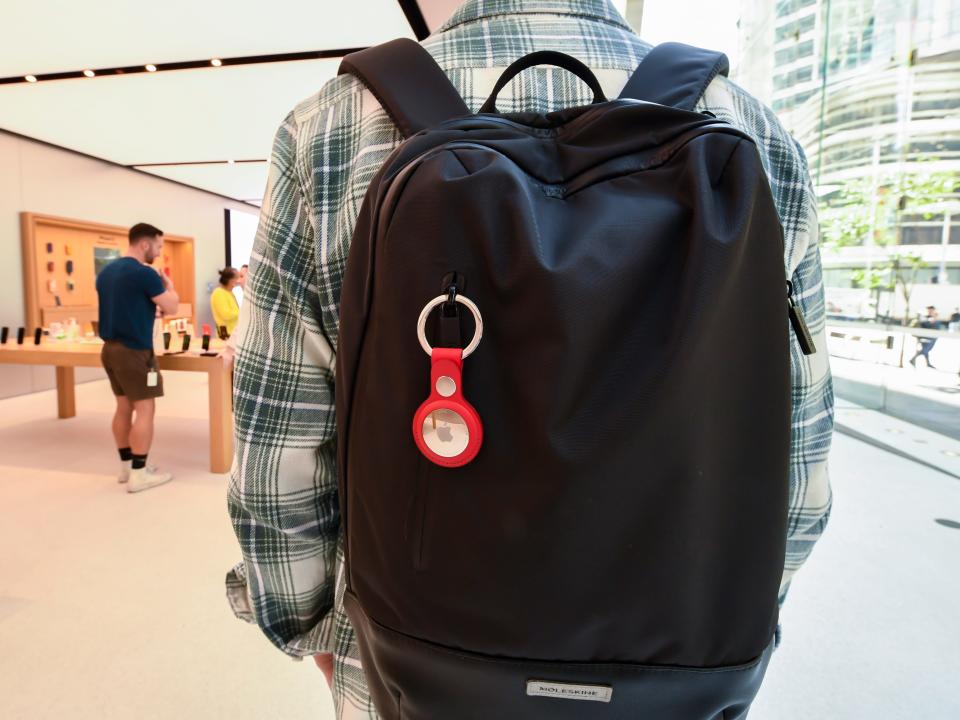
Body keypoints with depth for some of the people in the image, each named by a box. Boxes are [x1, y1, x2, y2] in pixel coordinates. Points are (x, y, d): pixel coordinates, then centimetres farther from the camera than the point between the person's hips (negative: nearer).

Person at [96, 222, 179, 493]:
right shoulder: (144, 273, -16)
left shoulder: (106, 271, 12)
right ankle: (139, 474, 0)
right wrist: (168, 286, 8)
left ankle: (126, 466, 23)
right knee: (145, 409, -3)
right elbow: (172, 307, -10)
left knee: (124, 406, 15)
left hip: (110, 347, 9)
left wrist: (150, 310, 19)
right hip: (135, 350, -9)